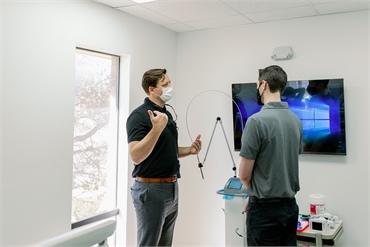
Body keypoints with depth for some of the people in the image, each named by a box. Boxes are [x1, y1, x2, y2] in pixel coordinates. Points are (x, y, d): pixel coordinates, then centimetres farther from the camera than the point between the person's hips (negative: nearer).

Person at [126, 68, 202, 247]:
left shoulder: (167, 113, 11)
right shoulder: (139, 115, -15)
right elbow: (136, 156, -25)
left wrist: (189, 150, 3)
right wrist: (157, 128, -33)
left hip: (171, 188, 9)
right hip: (151, 189, -8)